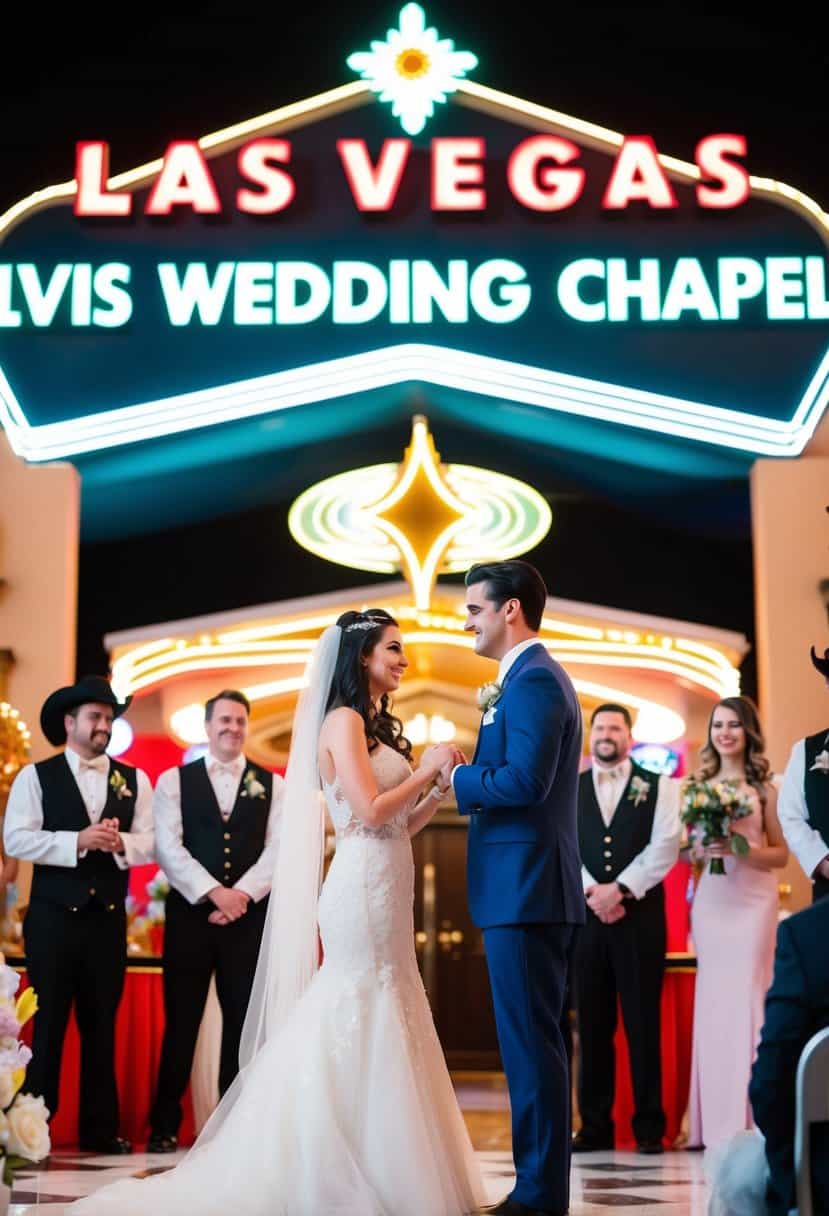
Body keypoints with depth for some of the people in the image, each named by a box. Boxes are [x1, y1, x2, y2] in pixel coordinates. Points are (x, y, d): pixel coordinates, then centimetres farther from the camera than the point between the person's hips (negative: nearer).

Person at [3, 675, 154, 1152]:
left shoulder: (134, 780, 10)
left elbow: (151, 844, 3)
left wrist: (119, 842, -17)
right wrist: (78, 840, -18)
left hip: (109, 919, 3)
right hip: (53, 917, -3)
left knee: (102, 1027, 9)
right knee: (47, 1025, 0)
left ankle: (101, 1128, 15)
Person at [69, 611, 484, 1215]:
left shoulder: (375, 725, 20)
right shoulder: (344, 719, -7)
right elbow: (372, 812, -18)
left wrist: (440, 787, 6)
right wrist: (428, 770, -6)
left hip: (386, 892, 9)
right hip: (364, 889, -9)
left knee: (381, 1025, 10)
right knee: (359, 1029, -7)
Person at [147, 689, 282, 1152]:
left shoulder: (272, 784, 10)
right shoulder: (174, 781, 7)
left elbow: (277, 849, 1)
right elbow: (169, 847, -3)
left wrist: (240, 895, -12)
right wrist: (214, 892, -13)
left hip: (250, 916, 1)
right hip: (190, 913, -1)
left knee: (243, 1022, 3)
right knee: (181, 1021, 1)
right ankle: (165, 1125, 9)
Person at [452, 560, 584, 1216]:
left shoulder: (532, 680, -14)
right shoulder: (535, 676, 20)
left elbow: (524, 780, -24)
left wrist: (452, 775, -12)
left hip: (525, 890, -11)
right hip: (533, 890, 11)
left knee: (531, 1044, -6)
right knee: (535, 1043, 14)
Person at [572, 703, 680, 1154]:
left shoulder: (659, 788, 7)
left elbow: (664, 847, -4)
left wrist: (619, 889, -13)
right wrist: (591, 893, -11)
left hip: (640, 914, -2)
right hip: (586, 915, 2)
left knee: (643, 1023, 0)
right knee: (593, 1024, 4)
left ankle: (649, 1126, 6)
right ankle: (595, 1125, 9)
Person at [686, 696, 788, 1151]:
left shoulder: (765, 788, 1)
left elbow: (781, 854, 1)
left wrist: (743, 848, -15)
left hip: (752, 900, -3)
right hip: (709, 901, 4)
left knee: (746, 999, -7)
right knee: (711, 1002, 3)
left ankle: (748, 1120, -2)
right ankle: (713, 1121, 9)